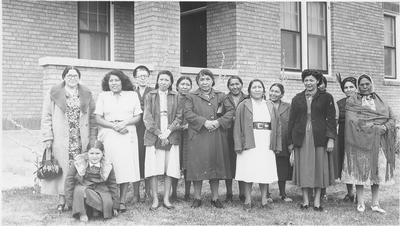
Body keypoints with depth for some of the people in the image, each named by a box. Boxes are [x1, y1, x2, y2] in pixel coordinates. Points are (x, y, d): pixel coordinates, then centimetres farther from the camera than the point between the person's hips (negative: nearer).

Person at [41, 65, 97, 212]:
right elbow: (46, 117, 2)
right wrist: (47, 138, -5)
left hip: (81, 140, 2)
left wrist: (93, 138, 5)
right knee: (63, 168, -2)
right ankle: (62, 199, 6)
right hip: (61, 141, -2)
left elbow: (92, 118, 12)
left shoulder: (86, 94, 11)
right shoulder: (53, 94, 4)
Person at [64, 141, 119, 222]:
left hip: (100, 190, 1)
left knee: (108, 204, -29)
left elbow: (113, 185, 5)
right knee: (79, 190, -36)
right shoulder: (78, 162, -9)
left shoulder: (107, 166, -3)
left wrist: (115, 206, 3)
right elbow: (69, 180, -3)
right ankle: (82, 213, -16)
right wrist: (70, 201, -8)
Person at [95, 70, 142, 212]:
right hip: (108, 135, 0)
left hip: (127, 135, 0)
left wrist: (125, 123, -10)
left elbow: (137, 117, 8)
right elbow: (98, 119, 5)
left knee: (126, 167, -7)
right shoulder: (103, 96, 12)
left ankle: (122, 201, -1)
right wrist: (114, 126, -10)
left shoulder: (132, 95, 13)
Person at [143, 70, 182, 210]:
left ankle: (166, 199, 9)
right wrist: (159, 134, -10)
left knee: (169, 169, 1)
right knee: (153, 169, -4)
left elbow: (179, 117, 3)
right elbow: (147, 117, 1)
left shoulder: (176, 97, 9)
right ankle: (155, 199, 4)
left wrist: (168, 132, -10)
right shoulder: (150, 96, 7)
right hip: (153, 136, -1)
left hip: (171, 137, 1)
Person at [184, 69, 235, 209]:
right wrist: (204, 122, -16)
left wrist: (219, 121, -9)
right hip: (198, 136, -2)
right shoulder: (191, 97, 7)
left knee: (216, 165, 5)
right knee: (197, 167, -1)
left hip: (217, 136, 2)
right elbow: (188, 114, -5)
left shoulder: (220, 96, 13)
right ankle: (197, 198, 10)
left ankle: (215, 198, 15)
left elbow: (231, 110, 6)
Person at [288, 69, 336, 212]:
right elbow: (291, 121, 11)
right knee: (303, 168, 2)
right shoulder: (297, 99, 12)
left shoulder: (326, 97, 6)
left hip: (319, 138, -2)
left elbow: (331, 119, 2)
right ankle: (305, 200, 10)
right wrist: (290, 141, 6)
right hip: (301, 138, 2)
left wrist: (331, 138, -8)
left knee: (319, 167, 0)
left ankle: (317, 201, 8)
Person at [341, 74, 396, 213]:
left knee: (378, 172, 2)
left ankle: (375, 204, 11)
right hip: (360, 140, -3)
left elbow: (391, 119, 11)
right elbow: (352, 120, -9)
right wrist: (374, 127, -14)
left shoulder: (380, 102, 16)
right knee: (360, 171, -2)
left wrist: (385, 127, -11)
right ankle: (360, 203, 7)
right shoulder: (351, 101, 5)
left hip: (378, 142, 3)